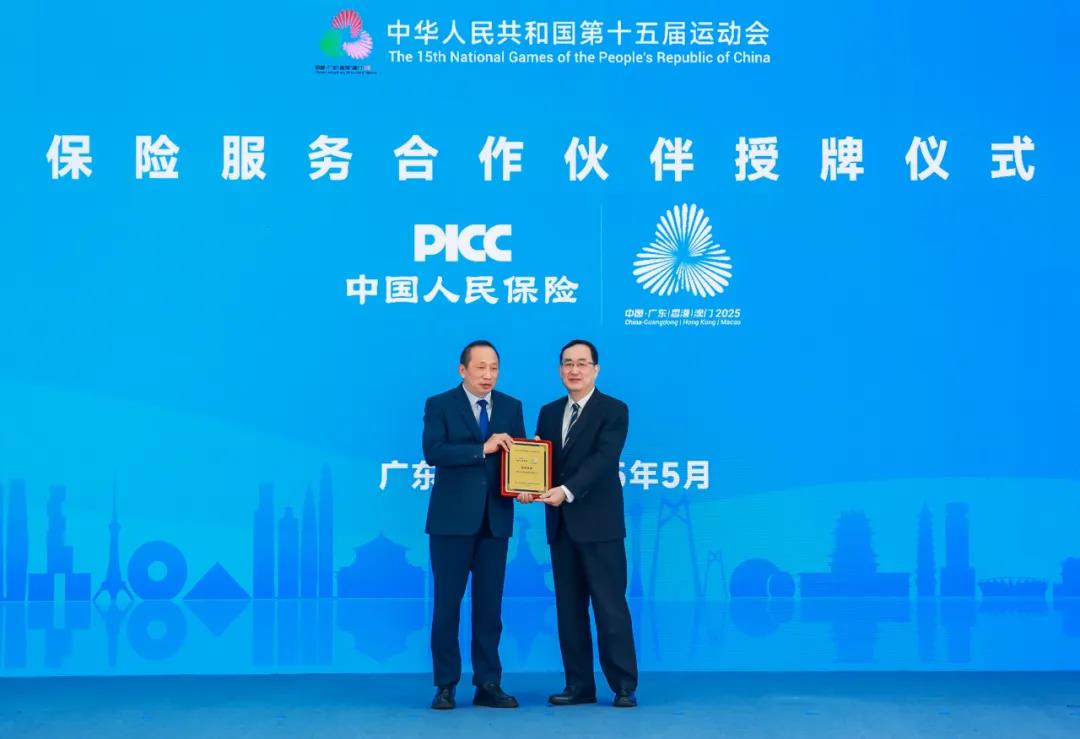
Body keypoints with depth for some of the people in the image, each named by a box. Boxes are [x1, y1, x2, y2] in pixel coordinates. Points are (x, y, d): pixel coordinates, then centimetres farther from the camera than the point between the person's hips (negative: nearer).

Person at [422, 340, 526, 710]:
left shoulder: (511, 406, 10)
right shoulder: (439, 405, -2)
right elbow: (433, 453, -16)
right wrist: (483, 448, -22)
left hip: (496, 519, 3)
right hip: (452, 518, -3)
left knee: (490, 605, 6)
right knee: (447, 604, 1)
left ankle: (488, 685, 12)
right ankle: (445, 686, 9)